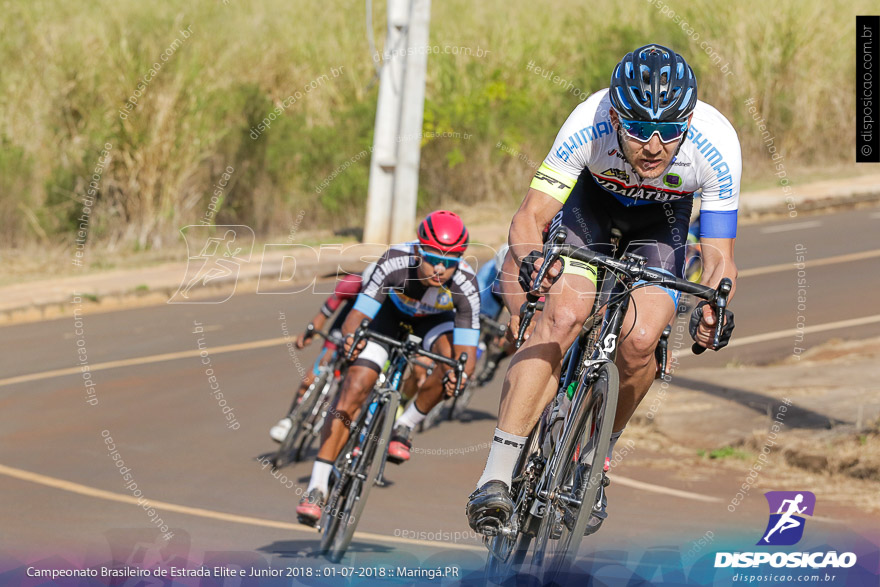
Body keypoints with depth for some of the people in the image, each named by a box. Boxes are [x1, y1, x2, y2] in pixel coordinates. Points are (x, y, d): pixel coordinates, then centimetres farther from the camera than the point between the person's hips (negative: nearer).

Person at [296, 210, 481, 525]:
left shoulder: (464, 284, -37)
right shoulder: (395, 262, -37)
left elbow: (467, 353, -38)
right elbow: (356, 316, -36)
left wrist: (457, 376, -60)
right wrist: (350, 338, -59)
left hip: (434, 319, 0)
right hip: (390, 310, 0)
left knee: (450, 358, -33)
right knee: (353, 390, -16)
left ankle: (404, 427, -7)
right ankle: (316, 488, -12)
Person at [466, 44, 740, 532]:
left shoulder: (716, 146, -35)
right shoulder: (588, 126, -36)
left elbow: (719, 259, -27)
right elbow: (528, 219, -31)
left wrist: (711, 308, -48)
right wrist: (531, 260, -53)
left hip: (662, 217, 1)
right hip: (592, 199, -1)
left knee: (638, 340, -22)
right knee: (561, 317, -25)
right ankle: (496, 478, -26)